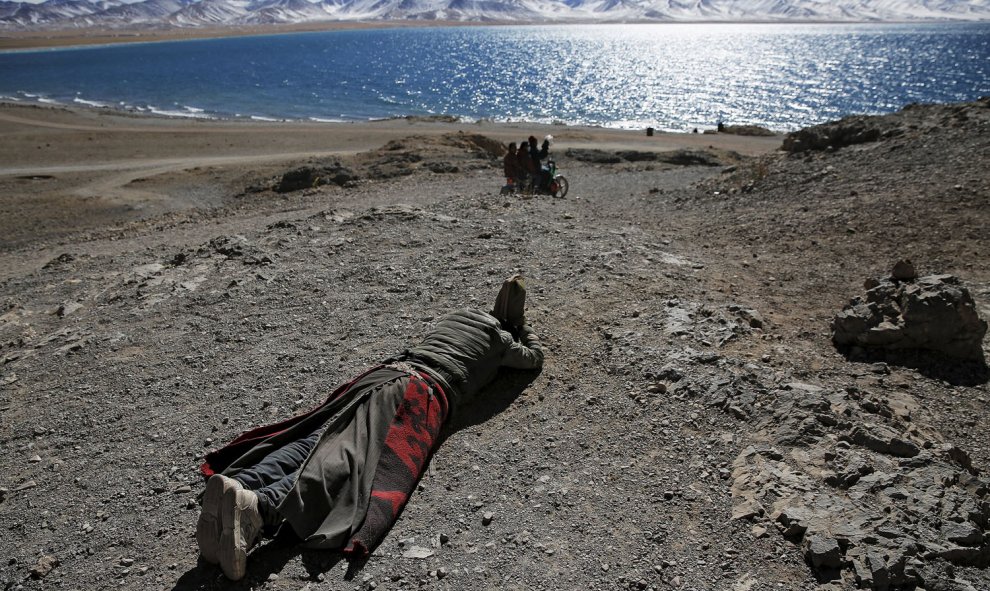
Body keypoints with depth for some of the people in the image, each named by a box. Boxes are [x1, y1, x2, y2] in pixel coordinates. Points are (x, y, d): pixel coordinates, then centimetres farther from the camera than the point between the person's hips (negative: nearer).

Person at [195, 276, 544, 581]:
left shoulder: (457, 316, 38)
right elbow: (535, 358, 39)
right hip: (426, 390, -7)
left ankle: (236, 484, -36)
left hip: (388, 372, 7)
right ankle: (259, 506, -50)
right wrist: (522, 327, 56)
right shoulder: (501, 339, 21)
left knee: (316, 442, -11)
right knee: (357, 459, -26)